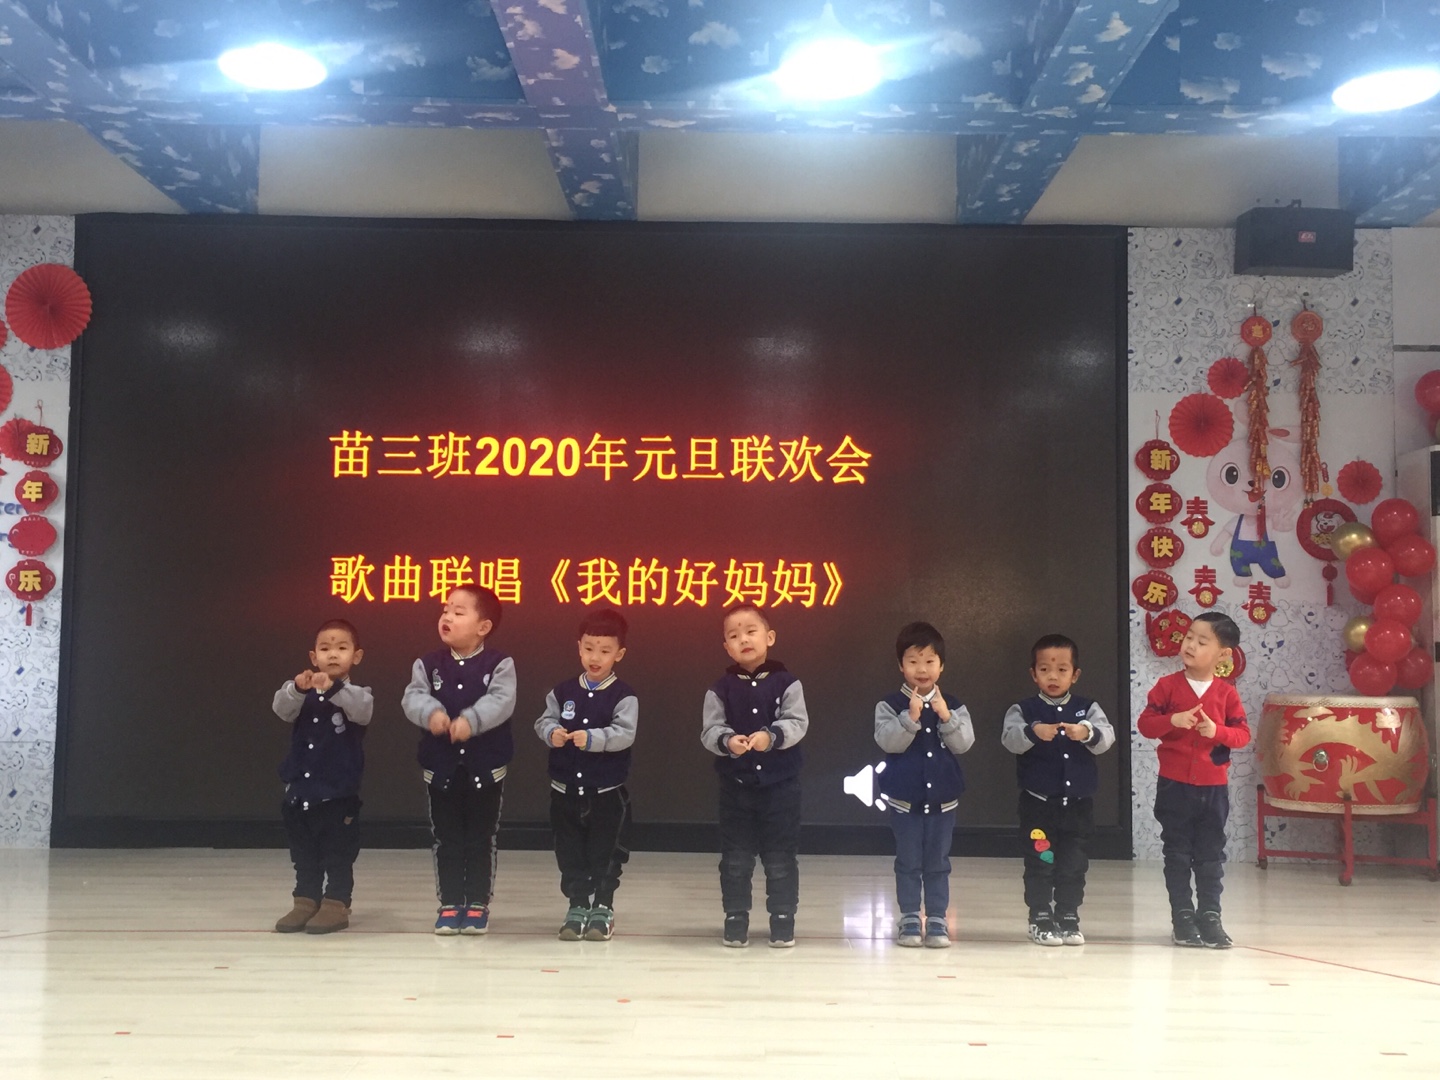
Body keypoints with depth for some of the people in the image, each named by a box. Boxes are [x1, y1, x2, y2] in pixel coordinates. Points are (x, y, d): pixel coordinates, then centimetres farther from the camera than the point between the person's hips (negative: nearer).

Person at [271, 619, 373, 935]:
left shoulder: (356, 694, -4)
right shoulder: (301, 695, 5)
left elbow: (363, 710, -26)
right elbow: (281, 708, -14)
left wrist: (333, 688, -43)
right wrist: (297, 689, -36)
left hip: (340, 793, -4)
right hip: (300, 791, 4)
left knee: (339, 856, 2)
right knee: (304, 856, 14)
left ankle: (336, 905, 11)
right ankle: (306, 902, 25)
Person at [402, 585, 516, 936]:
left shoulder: (499, 664, -8)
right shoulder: (428, 664, 0)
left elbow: (501, 701, -21)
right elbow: (413, 697, -11)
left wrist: (471, 720, -37)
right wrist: (431, 712, -33)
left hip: (486, 767, -2)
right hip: (441, 767, 2)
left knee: (481, 840, 8)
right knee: (447, 840, 9)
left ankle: (477, 905, 19)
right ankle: (450, 905, 19)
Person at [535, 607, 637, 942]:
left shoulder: (623, 697, -9)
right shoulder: (562, 692, 2)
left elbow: (624, 734, -19)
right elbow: (544, 720, 0)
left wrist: (592, 738, -33)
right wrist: (551, 733, -22)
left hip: (607, 792, -3)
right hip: (565, 789, 3)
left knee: (605, 853, 6)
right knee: (570, 852, 11)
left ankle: (603, 908, 20)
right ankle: (577, 906, 23)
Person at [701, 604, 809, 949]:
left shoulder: (786, 683, -3)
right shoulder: (721, 689, -1)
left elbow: (797, 723, -11)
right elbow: (710, 730, -6)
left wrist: (771, 736, -29)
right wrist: (727, 741, -27)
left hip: (780, 784, -1)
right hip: (736, 785, 1)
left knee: (780, 857, 6)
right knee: (735, 857, 8)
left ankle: (782, 919, 18)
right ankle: (736, 918, 20)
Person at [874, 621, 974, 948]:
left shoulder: (953, 705, 1)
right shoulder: (889, 706, -5)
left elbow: (964, 743, -9)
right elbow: (888, 741, -18)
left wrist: (946, 717, -22)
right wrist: (910, 718, -29)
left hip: (942, 798, 2)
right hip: (904, 797, -2)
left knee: (938, 863, 8)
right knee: (908, 862, 6)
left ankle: (937, 920, 14)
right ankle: (909, 920, 14)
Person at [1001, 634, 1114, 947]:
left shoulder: (1088, 709, 4)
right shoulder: (1023, 710, -2)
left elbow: (1106, 737, -11)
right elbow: (1010, 738, -19)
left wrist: (1087, 732, -34)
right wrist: (1033, 732, -39)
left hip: (1078, 803, 2)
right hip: (1038, 803, -2)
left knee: (1074, 865, 9)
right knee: (1040, 863, 3)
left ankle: (1068, 918, 20)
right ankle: (1041, 919, 13)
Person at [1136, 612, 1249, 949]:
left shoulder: (1226, 693, 0)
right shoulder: (1168, 686, -3)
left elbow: (1242, 734, -1)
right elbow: (1145, 723, -6)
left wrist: (1217, 731, -19)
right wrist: (1172, 721, -23)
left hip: (1213, 787, 1)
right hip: (1174, 785, -1)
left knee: (1211, 855, 9)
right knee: (1177, 854, 6)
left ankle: (1209, 917, 19)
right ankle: (1182, 918, 14)